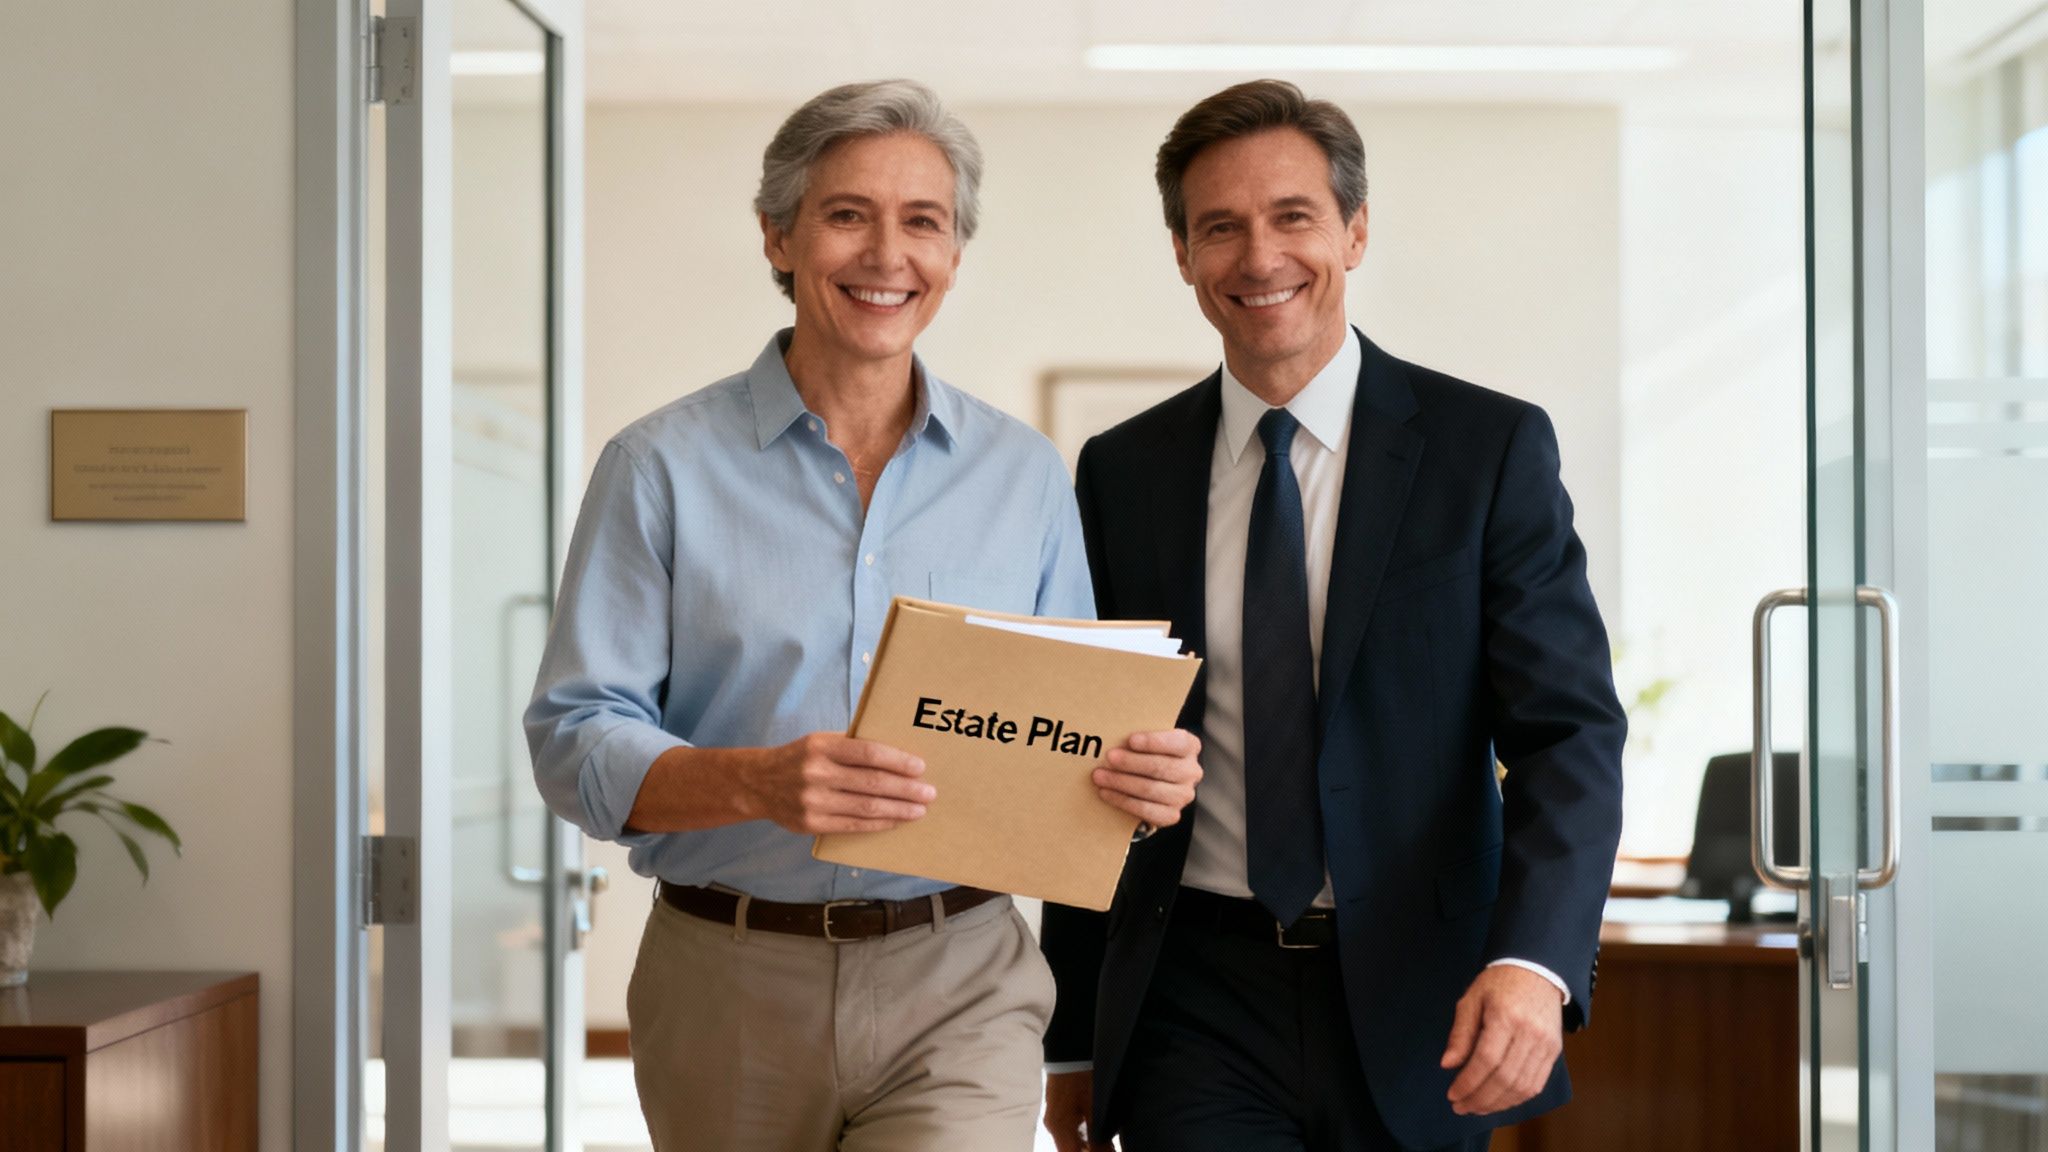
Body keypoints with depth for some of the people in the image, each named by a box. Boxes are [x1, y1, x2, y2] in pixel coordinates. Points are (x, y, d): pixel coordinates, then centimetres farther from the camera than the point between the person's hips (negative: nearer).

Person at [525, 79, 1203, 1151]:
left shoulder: (1025, 474, 8)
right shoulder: (661, 468, 0)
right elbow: (575, 740, -5)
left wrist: (1140, 777, -10)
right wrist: (755, 782, -23)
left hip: (956, 982, 1)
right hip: (731, 983, 0)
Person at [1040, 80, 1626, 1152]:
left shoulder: (1492, 447, -2)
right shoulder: (1122, 474, 5)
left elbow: (1570, 731, -8)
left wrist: (1532, 963, -25)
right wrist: (1074, 1039, 10)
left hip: (1416, 1011, -1)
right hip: (1196, 1003, 1)